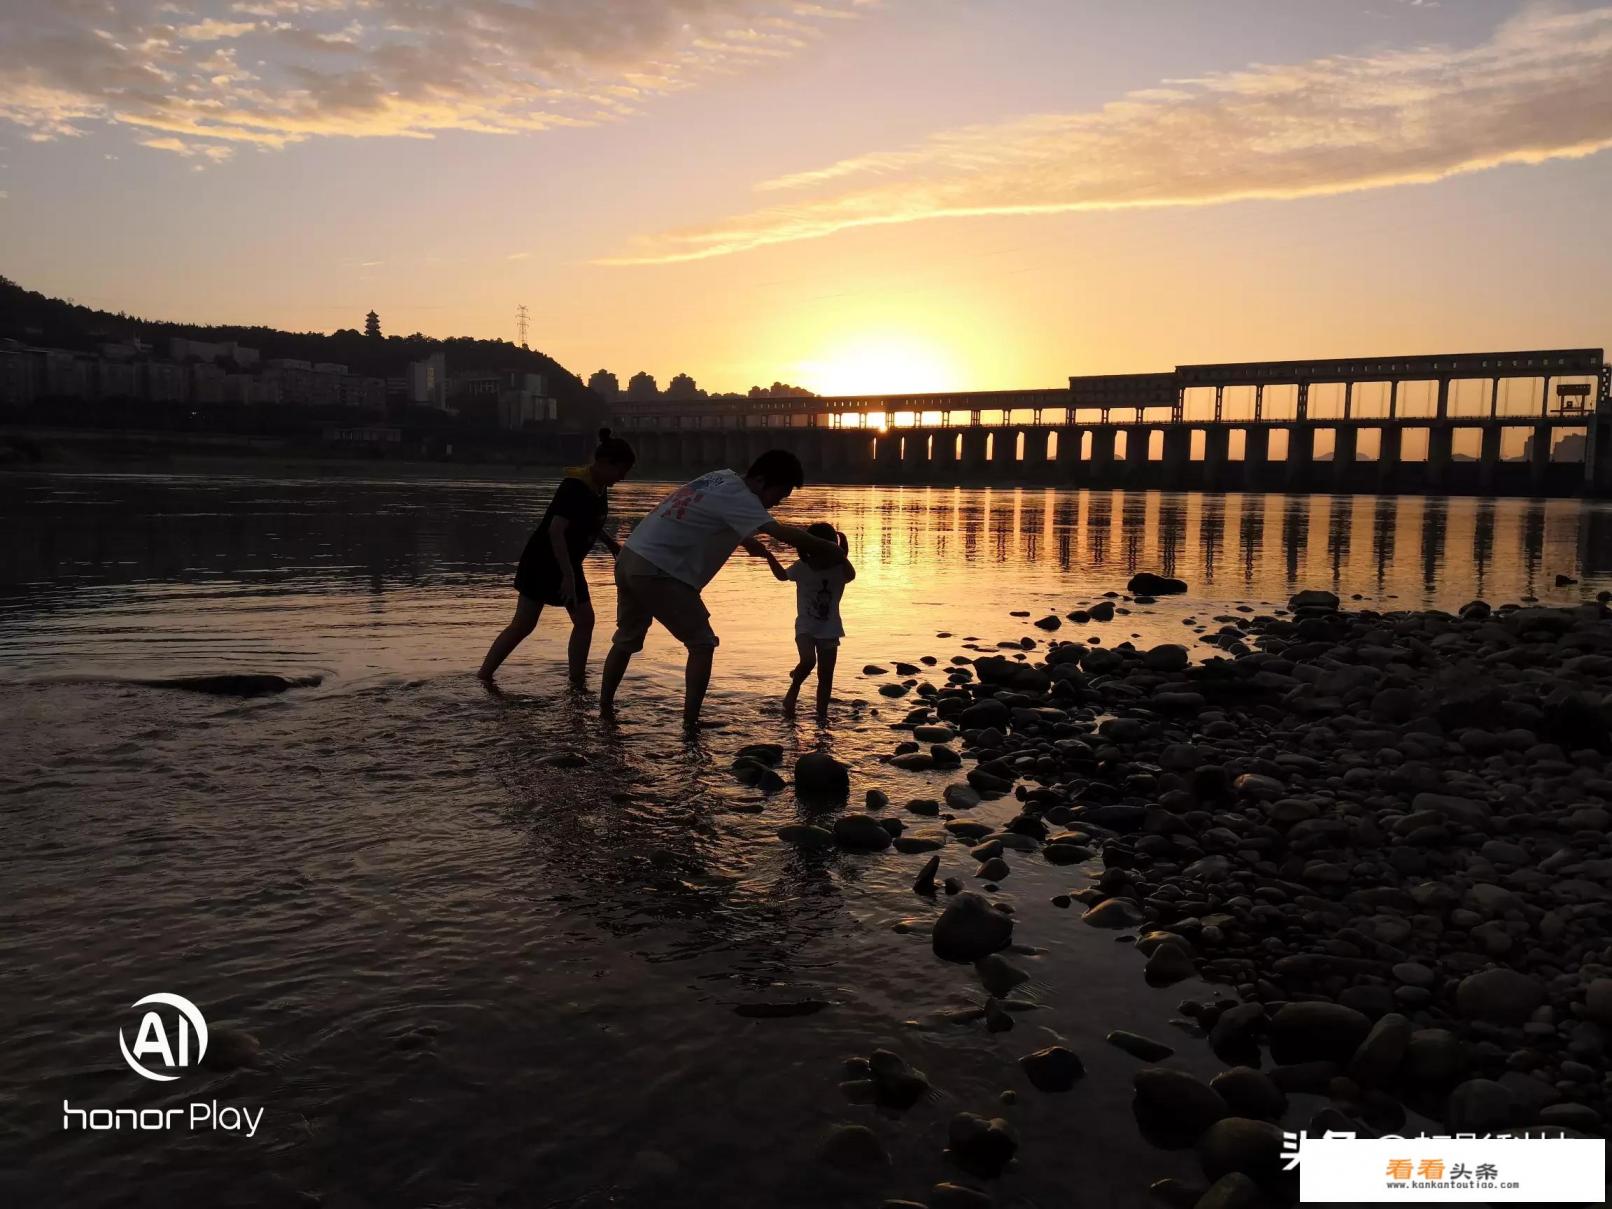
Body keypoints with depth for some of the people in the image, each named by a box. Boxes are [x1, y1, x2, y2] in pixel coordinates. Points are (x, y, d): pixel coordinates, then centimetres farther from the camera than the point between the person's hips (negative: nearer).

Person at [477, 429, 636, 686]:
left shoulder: (599, 488, 4)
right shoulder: (575, 487, -24)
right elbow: (556, 530, -31)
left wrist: (611, 543, 12)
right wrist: (568, 576, -32)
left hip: (567, 563, 9)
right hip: (542, 561, -9)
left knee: (584, 620, 3)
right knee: (523, 625, -6)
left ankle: (577, 683, 10)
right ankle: (482, 676, 2)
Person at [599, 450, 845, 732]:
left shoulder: (723, 478, 12)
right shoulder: (736, 496, -16)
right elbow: (784, 533, -25)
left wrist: (748, 541, 25)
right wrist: (832, 551, -17)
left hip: (630, 559, 10)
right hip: (657, 572, -10)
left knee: (626, 640, 24)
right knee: (702, 643, -2)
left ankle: (605, 708, 34)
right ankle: (690, 723, -3)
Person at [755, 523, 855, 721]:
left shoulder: (838, 570, -10)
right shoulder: (802, 567, -6)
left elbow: (851, 575, -31)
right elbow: (782, 575, 9)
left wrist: (842, 556, -43)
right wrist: (769, 555, -1)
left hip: (829, 630, 1)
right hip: (806, 627, -1)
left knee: (825, 676, 3)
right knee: (808, 660, -25)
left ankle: (822, 714, 14)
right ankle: (793, 690, 1)